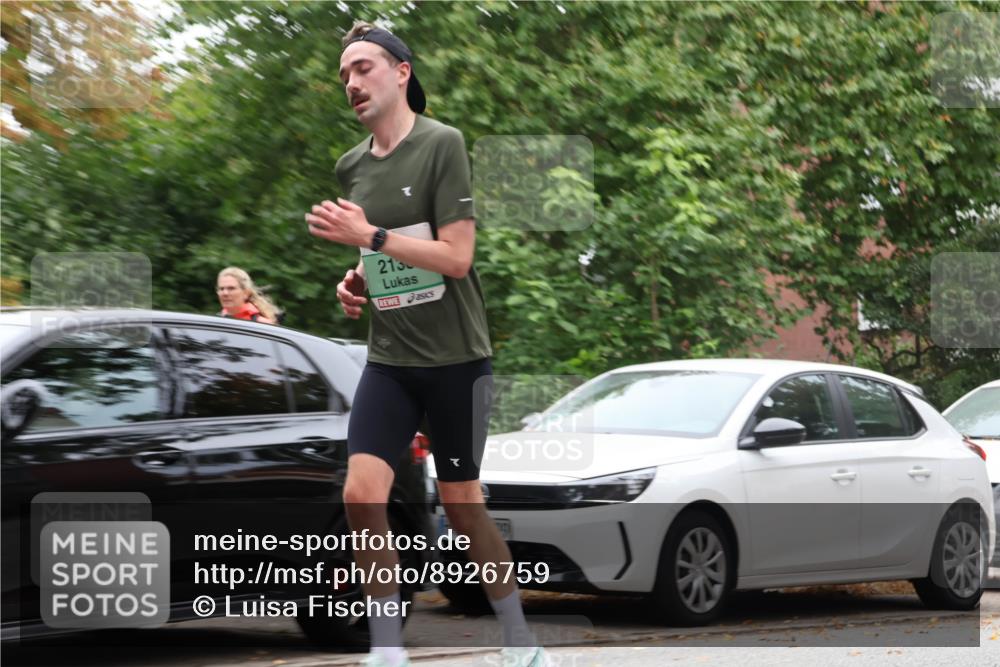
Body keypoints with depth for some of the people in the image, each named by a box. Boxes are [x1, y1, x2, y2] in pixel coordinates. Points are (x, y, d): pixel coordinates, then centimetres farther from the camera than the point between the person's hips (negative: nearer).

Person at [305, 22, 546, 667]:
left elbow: (456, 255, -18)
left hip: (456, 357, -5)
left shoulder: (442, 143, -11)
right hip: (390, 360, 5)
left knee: (462, 503, 4)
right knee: (362, 494, -12)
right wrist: (357, 281, 5)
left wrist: (369, 235, -23)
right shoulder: (351, 166, 8)